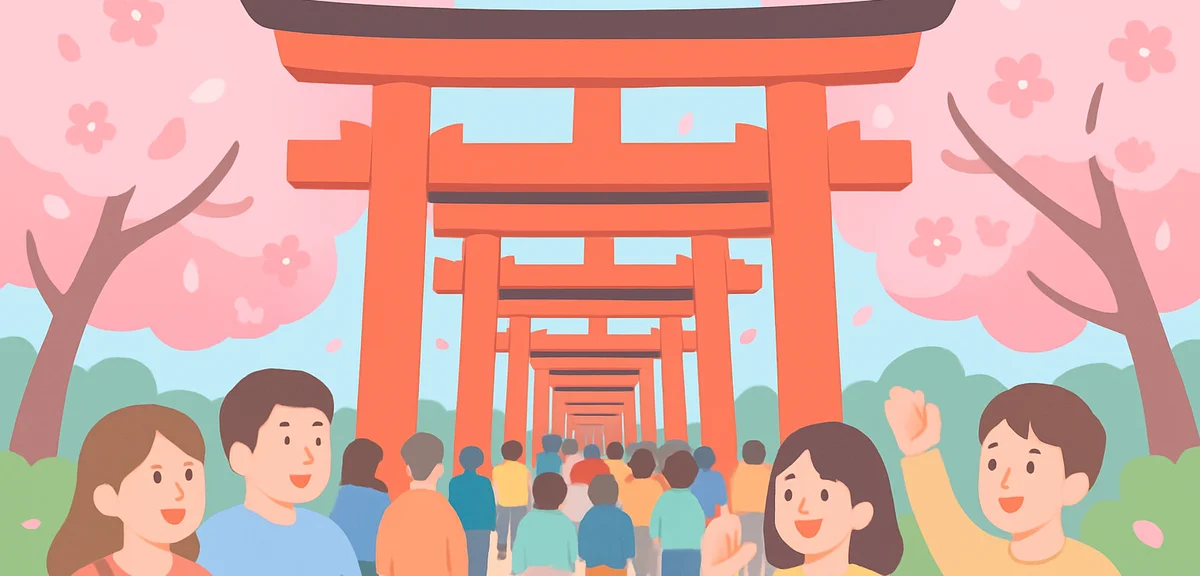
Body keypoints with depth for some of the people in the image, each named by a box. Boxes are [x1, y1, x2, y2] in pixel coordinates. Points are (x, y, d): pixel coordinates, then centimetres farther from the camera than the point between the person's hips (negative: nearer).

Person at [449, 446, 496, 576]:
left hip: (460, 526, 1)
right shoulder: (484, 482, -7)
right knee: (479, 561, 2)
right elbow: (491, 505, -3)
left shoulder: (454, 482, -4)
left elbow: (452, 505, 0)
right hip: (481, 527, -1)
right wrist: (492, 525, 8)